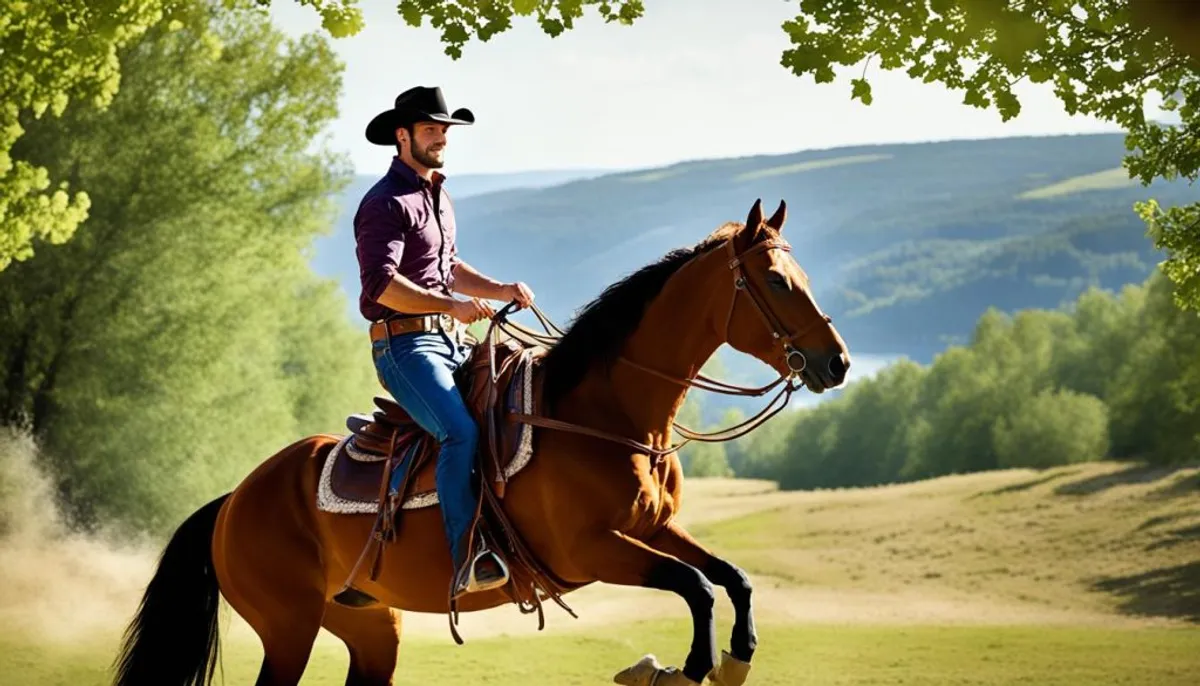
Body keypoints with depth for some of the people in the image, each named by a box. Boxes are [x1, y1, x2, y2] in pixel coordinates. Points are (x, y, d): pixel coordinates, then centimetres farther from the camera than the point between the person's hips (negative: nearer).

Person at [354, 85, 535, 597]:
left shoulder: (438, 196, 21)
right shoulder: (386, 204, -9)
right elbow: (381, 283, -22)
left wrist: (501, 291, 16)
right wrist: (452, 305, -27)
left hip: (450, 343, 10)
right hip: (405, 345, -10)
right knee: (462, 431, -29)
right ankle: (465, 561, -33)